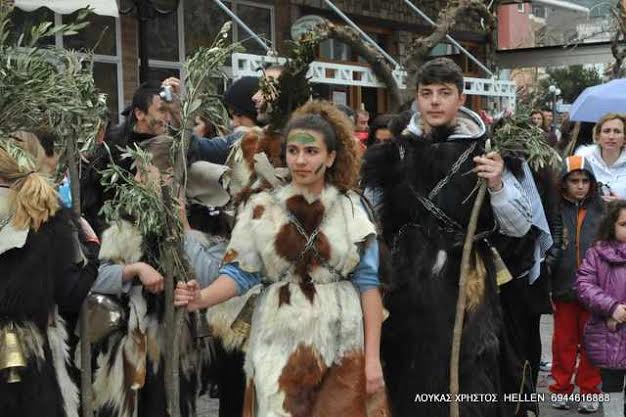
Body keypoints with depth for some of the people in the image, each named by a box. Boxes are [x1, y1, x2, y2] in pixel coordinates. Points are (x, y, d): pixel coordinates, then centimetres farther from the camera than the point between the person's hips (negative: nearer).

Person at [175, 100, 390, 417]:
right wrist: (203, 298, -23)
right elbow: (240, 271, -3)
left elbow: (368, 283, 0)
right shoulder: (261, 207, 1)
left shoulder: (351, 208, 1)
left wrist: (372, 357, -4)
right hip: (279, 344, 0)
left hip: (342, 346, 0)